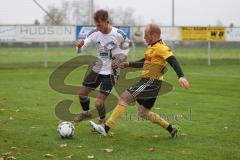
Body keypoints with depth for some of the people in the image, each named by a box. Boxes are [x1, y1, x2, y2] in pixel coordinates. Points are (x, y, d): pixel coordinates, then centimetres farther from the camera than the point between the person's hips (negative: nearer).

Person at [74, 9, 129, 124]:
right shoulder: (95, 33, -10)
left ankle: (102, 121, 22)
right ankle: (86, 113, 42)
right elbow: (82, 47, -11)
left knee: (98, 103, -10)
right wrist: (80, 44, -35)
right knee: (82, 93, 11)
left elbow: (126, 50, 0)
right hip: (97, 69, 5)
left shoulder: (119, 35, -18)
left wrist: (119, 60, -17)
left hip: (110, 72, -5)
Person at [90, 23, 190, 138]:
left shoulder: (161, 47, -14)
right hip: (148, 82, 10)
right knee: (143, 113, 16)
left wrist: (181, 76, -41)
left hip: (150, 82, -10)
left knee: (123, 98, -13)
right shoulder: (152, 47, 15)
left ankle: (106, 128, -14)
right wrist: (127, 64, 21)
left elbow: (173, 61, -27)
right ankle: (171, 129, 22)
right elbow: (145, 63, 29)